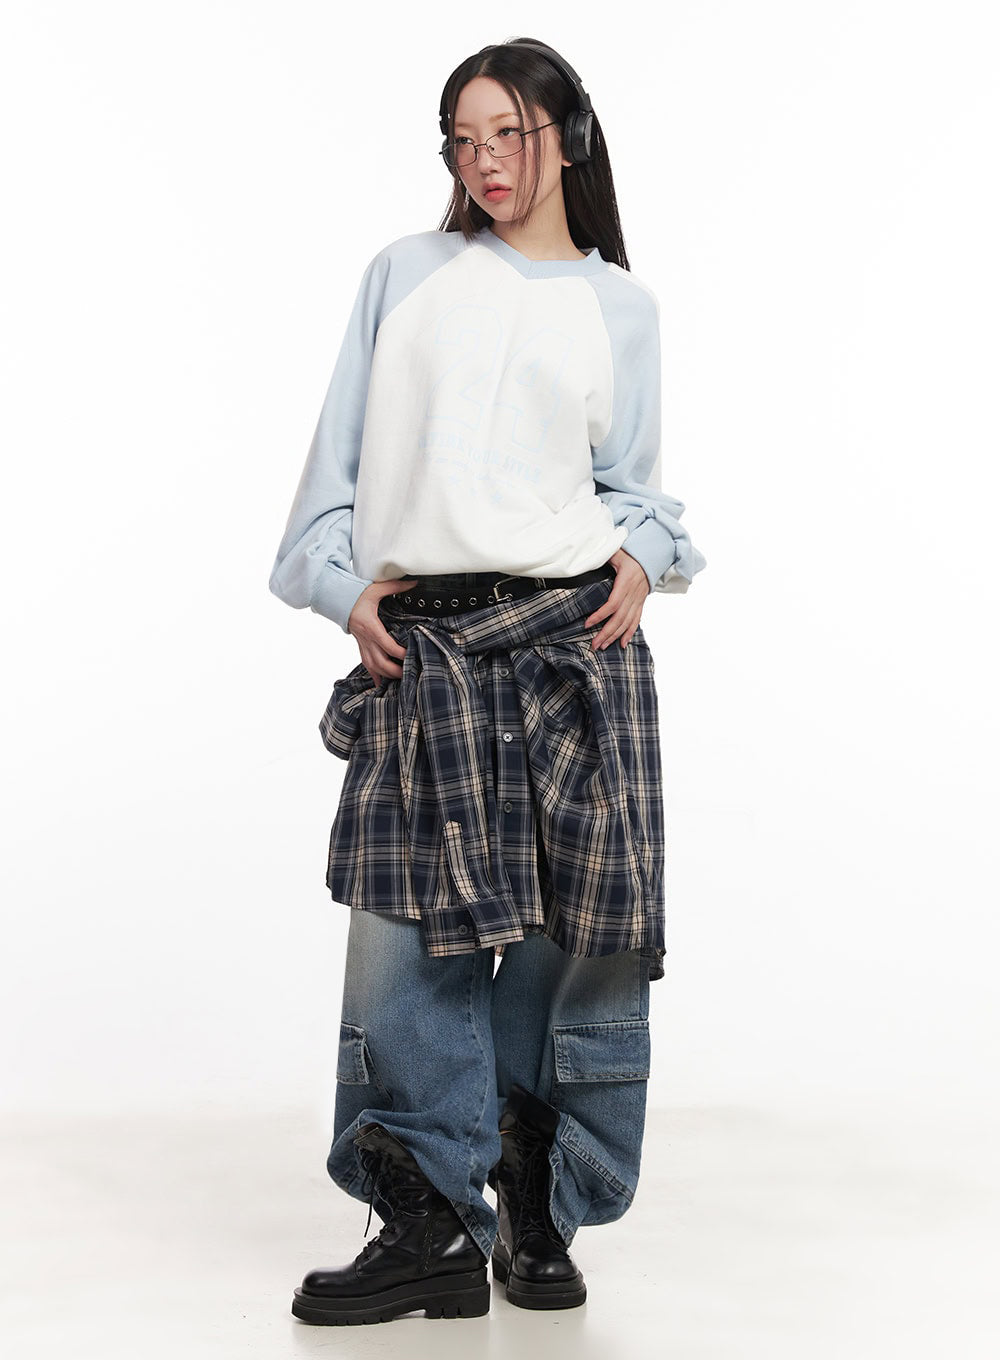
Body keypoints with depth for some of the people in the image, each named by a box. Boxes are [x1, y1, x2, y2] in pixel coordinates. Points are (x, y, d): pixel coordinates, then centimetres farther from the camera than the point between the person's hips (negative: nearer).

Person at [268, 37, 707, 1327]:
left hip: (570, 635, 0)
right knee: (402, 923, -5)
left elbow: (633, 484, 15)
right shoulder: (405, 274, 15)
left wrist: (645, 556, -5)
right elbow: (343, 448, 13)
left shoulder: (619, 307, 14)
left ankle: (536, 1209, 14)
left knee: (566, 920, -2)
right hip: (418, 640, 1)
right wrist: (343, 585, 2)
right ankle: (433, 1229, 4)